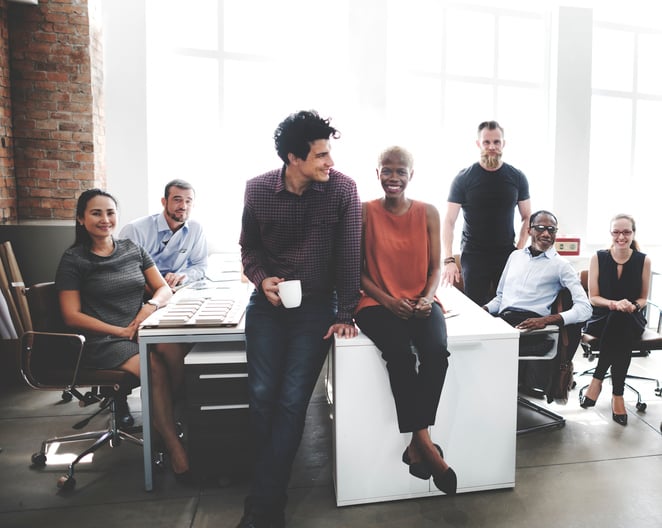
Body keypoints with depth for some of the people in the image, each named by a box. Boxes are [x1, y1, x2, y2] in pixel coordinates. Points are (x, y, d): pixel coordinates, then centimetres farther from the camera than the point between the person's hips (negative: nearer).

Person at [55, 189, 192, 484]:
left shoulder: (133, 250, 14)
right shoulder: (73, 260, 2)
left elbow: (164, 288, 12)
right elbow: (72, 316, -3)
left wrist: (152, 304, -13)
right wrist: (121, 331, -14)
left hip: (142, 332, 4)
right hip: (103, 342, -3)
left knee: (174, 350, -32)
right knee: (156, 368, -31)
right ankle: (174, 447, -20)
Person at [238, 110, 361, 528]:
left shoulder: (342, 188, -11)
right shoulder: (258, 189, -4)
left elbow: (349, 254, -8)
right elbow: (249, 244, 10)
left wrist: (345, 314, -9)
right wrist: (261, 278, -10)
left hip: (317, 306, -2)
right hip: (268, 303, 3)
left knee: (292, 399, -6)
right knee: (262, 395, 0)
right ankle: (273, 481, 26)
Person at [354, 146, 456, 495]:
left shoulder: (428, 213, 7)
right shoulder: (364, 213, 1)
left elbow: (436, 267, 8)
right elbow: (358, 269, 1)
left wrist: (428, 298, -11)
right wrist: (387, 299, -13)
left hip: (420, 302, 2)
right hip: (377, 302, -2)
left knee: (436, 350, -28)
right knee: (399, 352, -31)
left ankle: (416, 444, -17)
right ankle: (424, 443, -16)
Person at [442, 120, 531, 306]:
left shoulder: (517, 177, 4)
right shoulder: (463, 178, -4)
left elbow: (527, 217, 11)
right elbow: (449, 221, -6)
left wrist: (520, 249, -3)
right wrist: (448, 260, -15)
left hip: (507, 256, 2)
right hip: (473, 257, -2)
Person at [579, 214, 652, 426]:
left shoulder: (643, 260, 1)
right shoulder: (598, 258, -1)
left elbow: (643, 298, 8)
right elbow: (593, 297, -2)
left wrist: (632, 306, -16)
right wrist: (615, 303, -21)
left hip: (632, 320, 1)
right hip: (602, 319, -1)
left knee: (621, 320, -37)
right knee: (618, 316, -37)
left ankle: (597, 379, -25)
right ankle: (617, 393, -28)